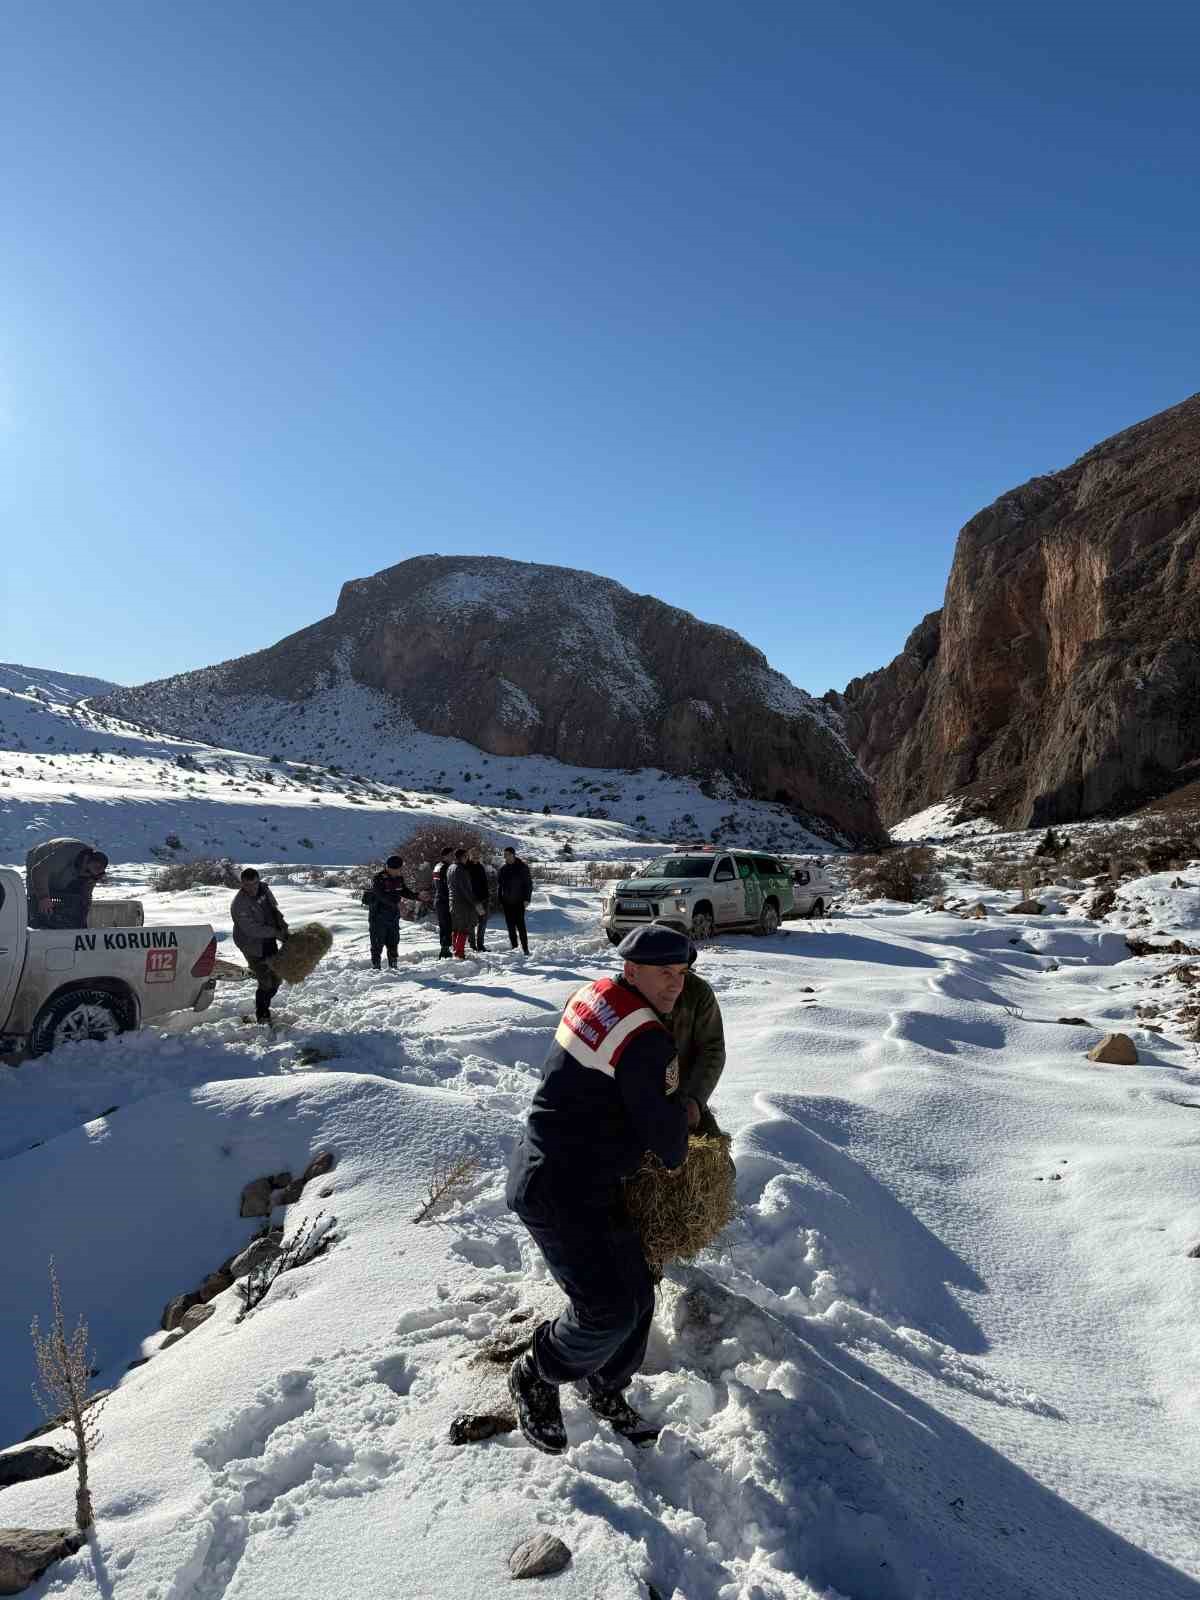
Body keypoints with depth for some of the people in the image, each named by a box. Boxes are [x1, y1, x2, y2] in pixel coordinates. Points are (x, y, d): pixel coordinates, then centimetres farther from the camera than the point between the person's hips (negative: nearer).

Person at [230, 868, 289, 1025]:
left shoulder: (264, 889, -3)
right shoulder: (239, 904, -25)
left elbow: (275, 910, 12)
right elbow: (252, 929, -27)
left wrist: (283, 927, 0)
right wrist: (276, 933, -26)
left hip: (269, 942, 8)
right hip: (253, 946, -8)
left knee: (276, 978, 16)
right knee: (266, 983, -7)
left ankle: (264, 1008, 37)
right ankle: (262, 1016, 13)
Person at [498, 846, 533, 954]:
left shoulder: (522, 867, -4)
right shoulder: (503, 869, 9)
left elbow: (529, 883, -3)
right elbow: (500, 886, 15)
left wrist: (527, 899, -10)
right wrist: (500, 901, 10)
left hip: (519, 902, -5)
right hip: (507, 902, 5)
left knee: (520, 925, -9)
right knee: (510, 925, 7)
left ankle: (525, 948, -5)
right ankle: (514, 946, 16)